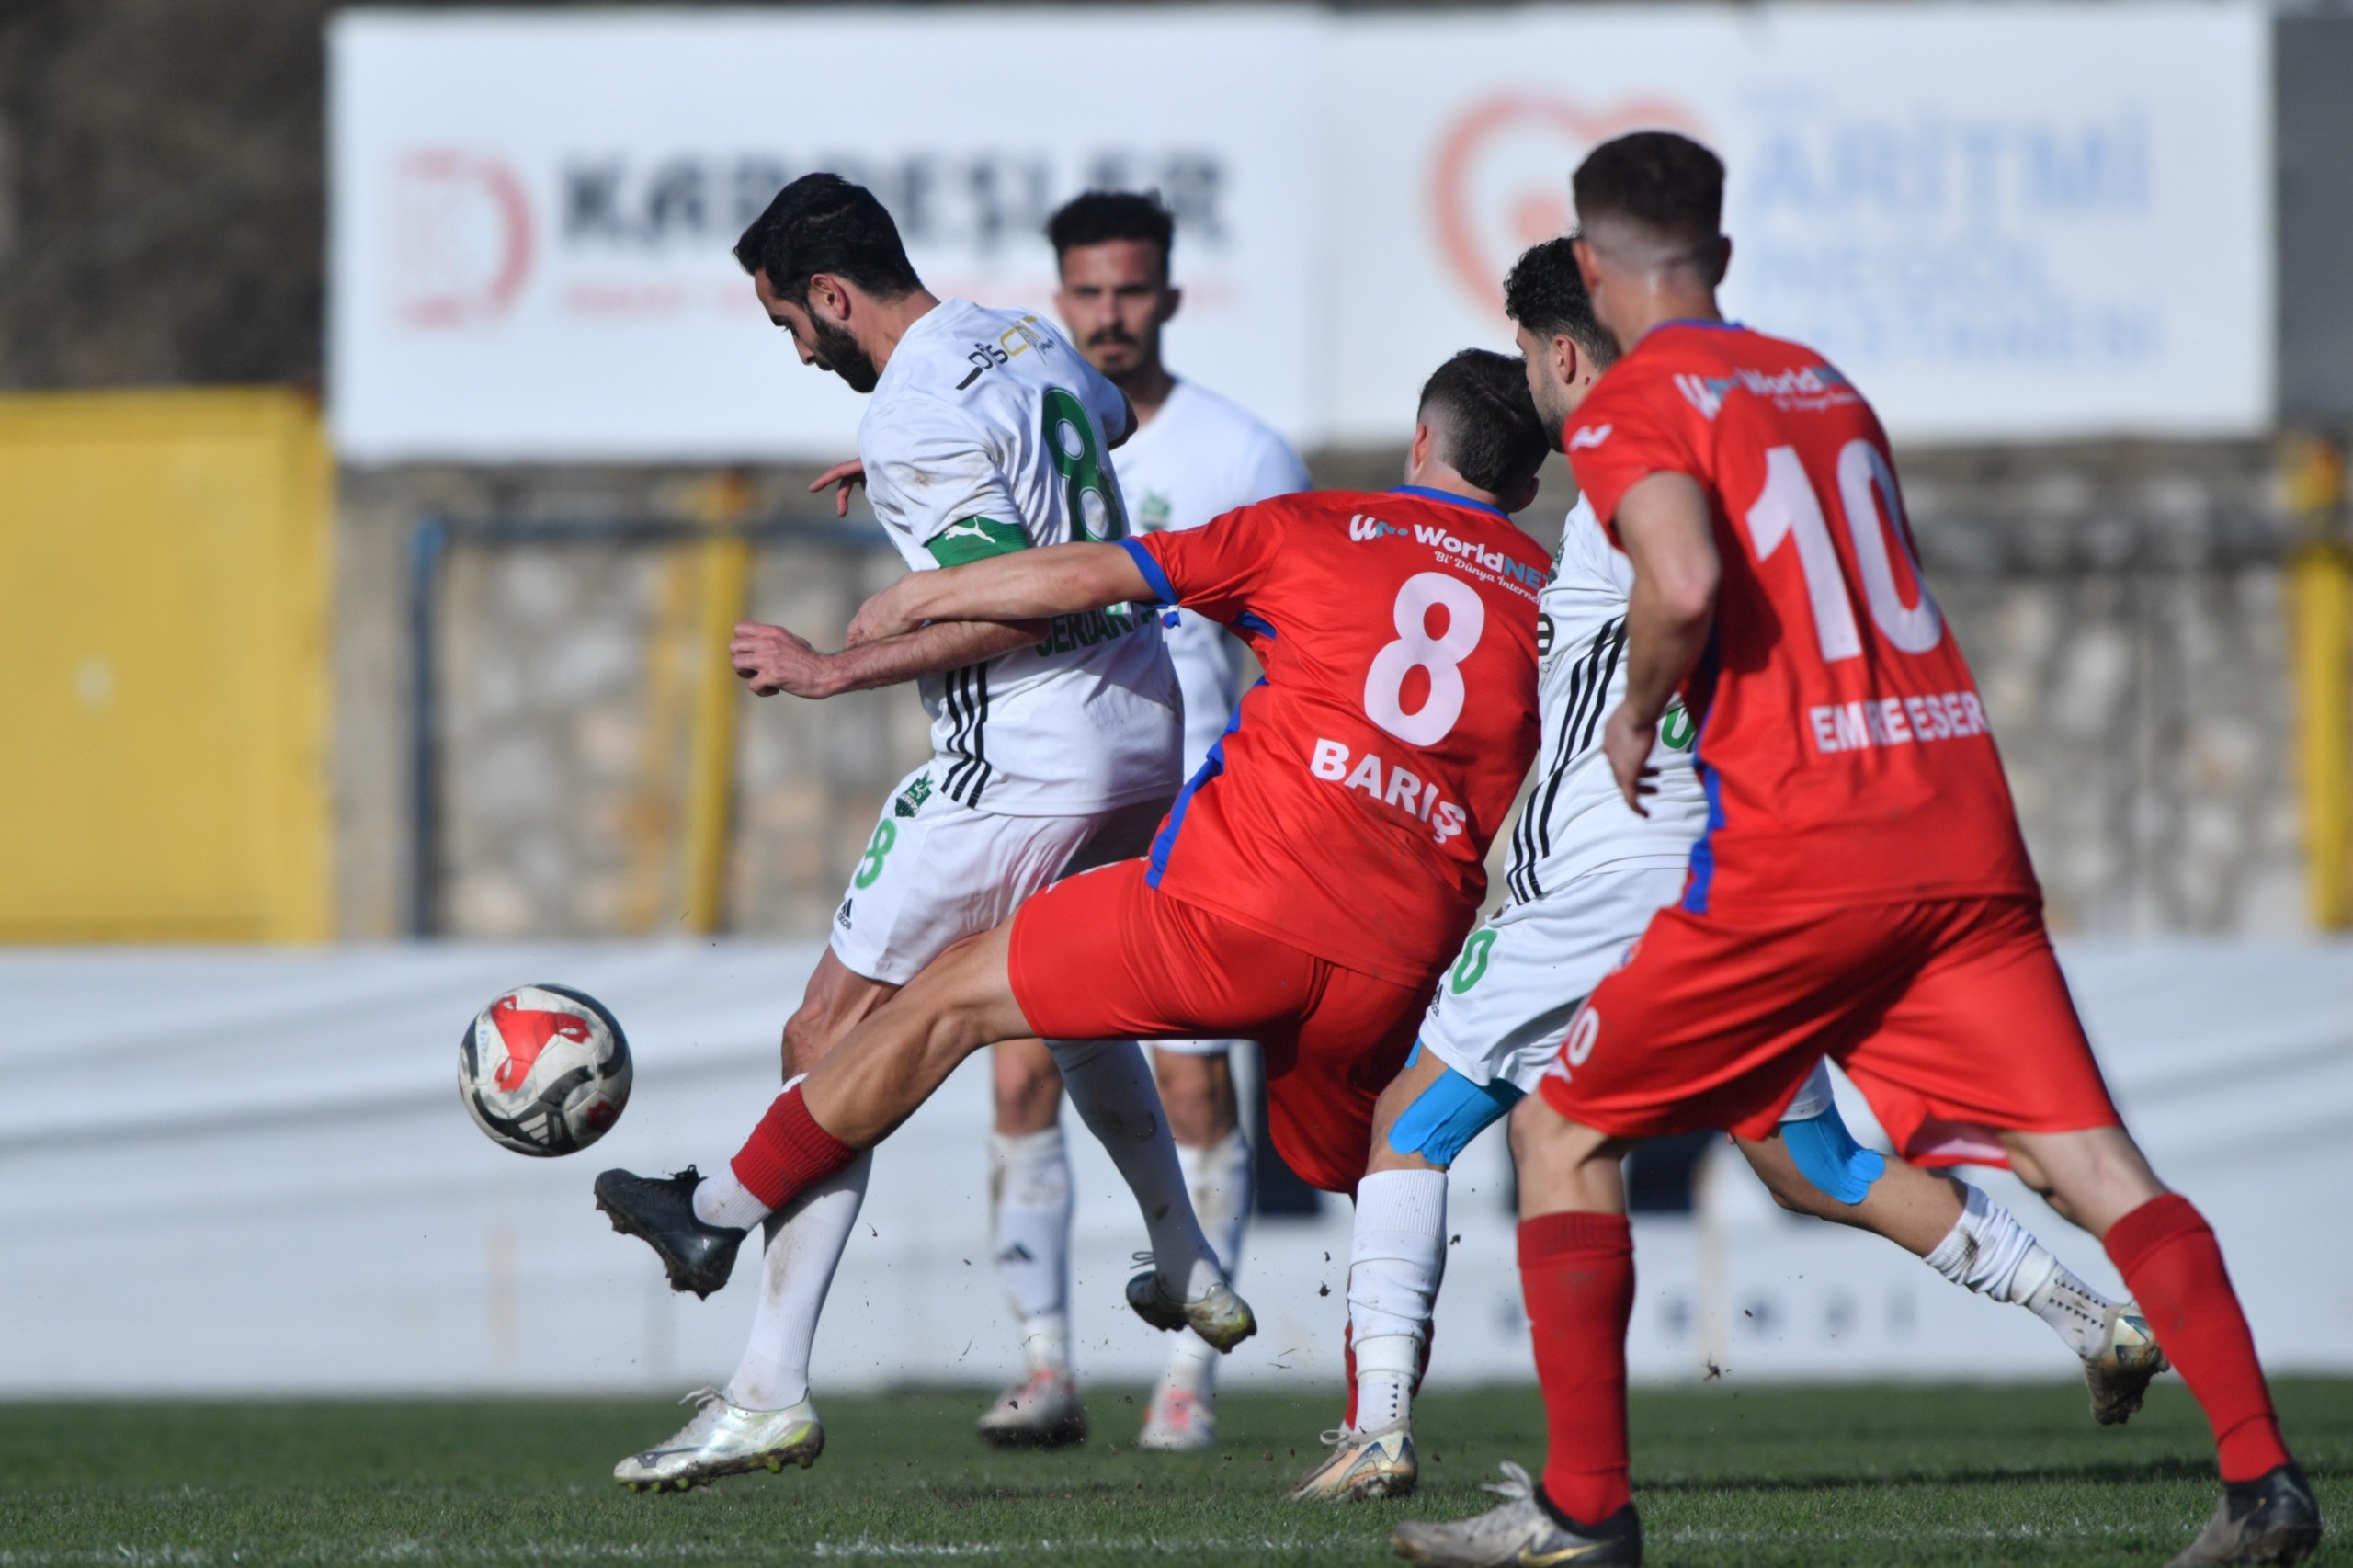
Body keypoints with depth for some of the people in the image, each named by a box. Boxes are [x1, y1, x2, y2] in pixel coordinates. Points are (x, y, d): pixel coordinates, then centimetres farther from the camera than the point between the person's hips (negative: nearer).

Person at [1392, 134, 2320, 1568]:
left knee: (1564, 1127, 9)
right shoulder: (1823, 383, 20)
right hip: (1964, 829, 6)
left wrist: (1638, 718, -3)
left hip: (1801, 856, -6)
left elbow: (1685, 584, -21)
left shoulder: (1632, 407, -2)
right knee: (2089, 1158, 1)